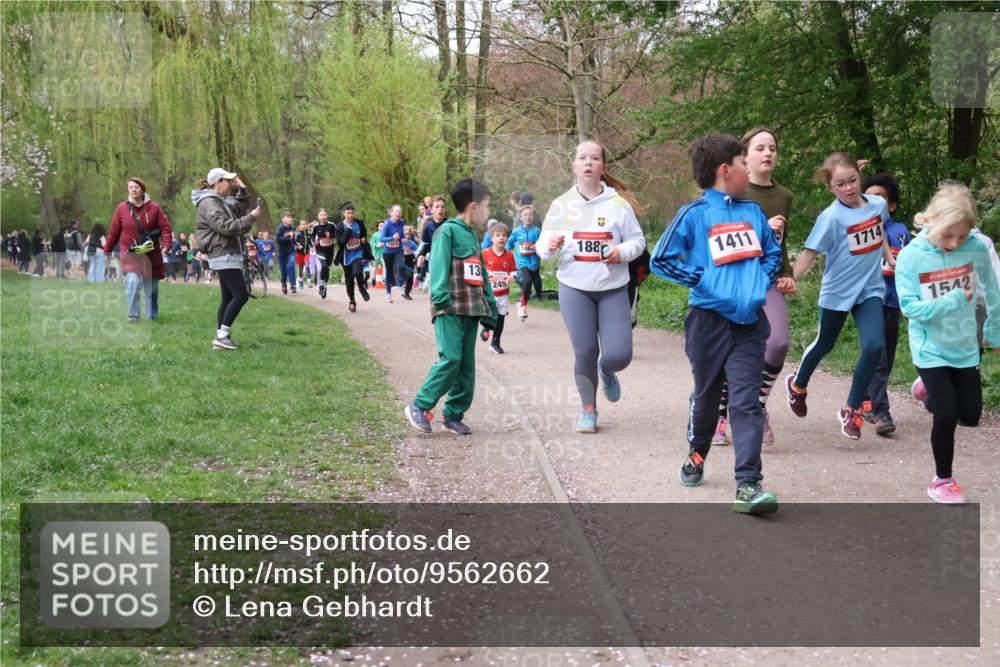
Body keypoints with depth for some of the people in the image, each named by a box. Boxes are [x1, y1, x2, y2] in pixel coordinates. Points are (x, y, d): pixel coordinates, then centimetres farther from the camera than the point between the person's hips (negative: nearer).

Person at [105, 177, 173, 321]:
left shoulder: (154, 208, -3)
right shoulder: (122, 208, -2)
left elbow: (165, 227, -5)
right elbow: (114, 232, 4)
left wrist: (166, 245, -20)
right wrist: (107, 252, 7)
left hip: (151, 254, 2)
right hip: (130, 254, -1)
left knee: (152, 287, 11)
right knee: (132, 282, -23)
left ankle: (152, 317, 28)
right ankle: (133, 315, -14)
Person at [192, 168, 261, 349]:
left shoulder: (220, 201, 17)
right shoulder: (209, 203, -14)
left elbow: (239, 209, 28)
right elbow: (226, 226, -22)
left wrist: (242, 190, 16)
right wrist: (251, 218, -20)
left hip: (227, 255, 11)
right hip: (224, 256, -11)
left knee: (228, 297, 10)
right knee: (241, 295, -14)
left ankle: (221, 337, 11)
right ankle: (222, 335, -13)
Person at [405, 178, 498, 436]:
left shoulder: (472, 237, 23)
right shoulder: (448, 231, -3)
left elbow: (482, 278, 25)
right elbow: (438, 265, -13)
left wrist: (490, 312, 21)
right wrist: (441, 297, -24)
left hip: (470, 310, 8)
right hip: (450, 309, -8)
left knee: (466, 366, 5)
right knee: (450, 359, -17)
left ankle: (454, 415, 12)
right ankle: (419, 407, -8)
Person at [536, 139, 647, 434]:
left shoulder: (619, 203, -2)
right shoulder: (560, 204, 2)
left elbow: (638, 239, 5)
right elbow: (541, 246, 4)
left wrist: (622, 251, -15)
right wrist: (549, 245, -19)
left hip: (613, 289, 0)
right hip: (574, 288, 0)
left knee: (619, 354, -8)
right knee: (585, 352, 1)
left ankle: (606, 371, 31)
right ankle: (588, 410, 22)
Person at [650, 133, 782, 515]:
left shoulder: (752, 211, 9)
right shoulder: (694, 214, -5)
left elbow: (772, 251, 23)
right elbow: (661, 260, -4)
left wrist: (763, 281, 7)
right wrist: (702, 280, -9)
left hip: (750, 321, 3)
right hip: (710, 320, -2)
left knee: (746, 401, -7)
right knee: (707, 395, 15)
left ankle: (748, 486, -13)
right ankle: (696, 455, 41)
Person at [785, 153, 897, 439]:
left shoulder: (878, 204, -5)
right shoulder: (831, 217, -20)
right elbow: (809, 254, -19)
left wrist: (890, 258, 14)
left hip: (870, 289, 3)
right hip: (837, 292, -3)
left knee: (874, 346, -14)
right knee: (824, 345, 17)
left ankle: (851, 409, 3)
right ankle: (797, 385, 47)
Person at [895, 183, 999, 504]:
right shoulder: (911, 256, -19)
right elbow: (910, 306, -19)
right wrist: (954, 301, -26)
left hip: (965, 347, 3)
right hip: (931, 349, -3)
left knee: (970, 415, 7)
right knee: (947, 415, -5)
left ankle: (933, 392, 37)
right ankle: (943, 480, 15)